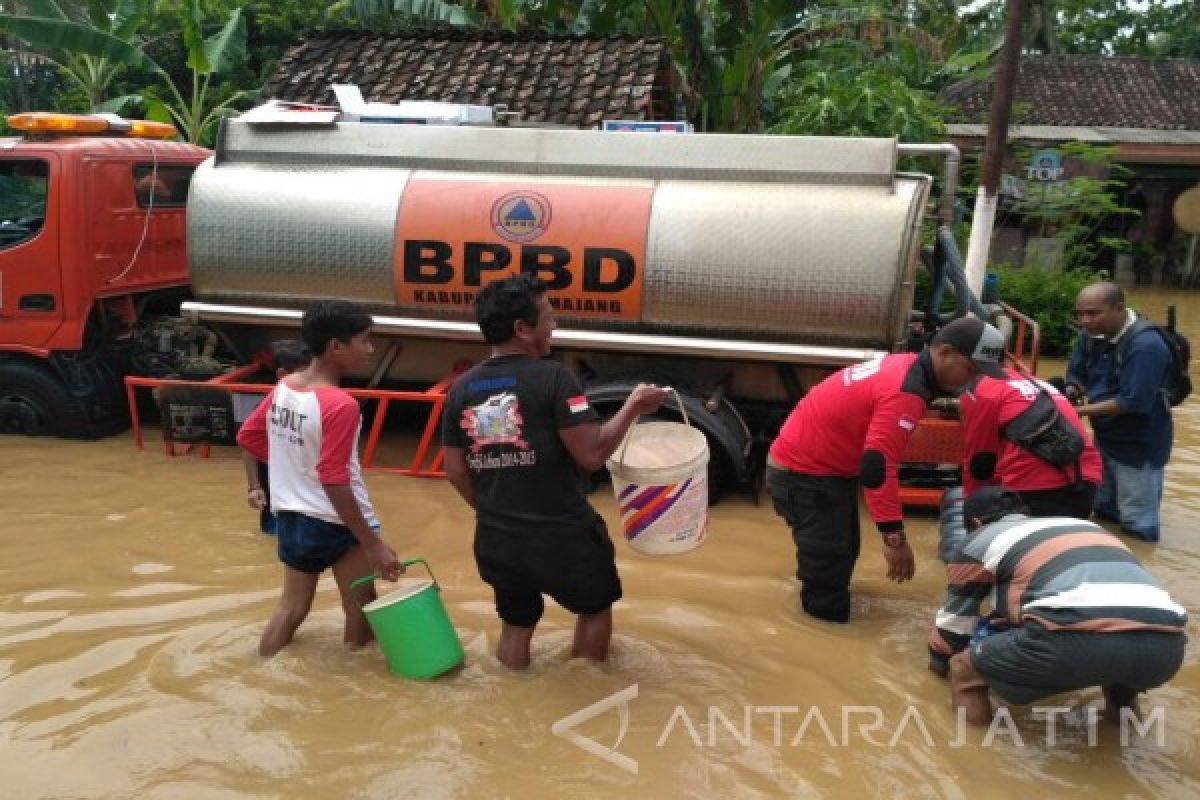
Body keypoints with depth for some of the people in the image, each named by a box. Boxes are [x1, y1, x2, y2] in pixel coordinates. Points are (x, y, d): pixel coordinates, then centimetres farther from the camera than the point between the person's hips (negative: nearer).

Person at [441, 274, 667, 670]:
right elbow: (591, 454, -20)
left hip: (495, 540, 5)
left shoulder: (462, 388, 1)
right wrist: (633, 407, -7)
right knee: (595, 608, 23)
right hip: (562, 535, -4)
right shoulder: (552, 377, -16)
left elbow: (455, 470, 6)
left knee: (515, 627, 25)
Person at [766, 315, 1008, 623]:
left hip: (827, 467, 11)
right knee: (828, 565, -6)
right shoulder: (905, 392, -28)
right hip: (802, 475, -11)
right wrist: (895, 538, -31)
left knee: (842, 553, 22)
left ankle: (830, 613, 38)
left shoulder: (908, 366, 3)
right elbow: (878, 467, -33)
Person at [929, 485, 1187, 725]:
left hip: (1078, 642, -6)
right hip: (1165, 645, 6)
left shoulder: (980, 540, 24)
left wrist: (938, 661, 53)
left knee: (963, 666, 16)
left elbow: (955, 618, 34)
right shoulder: (1083, 524, 39)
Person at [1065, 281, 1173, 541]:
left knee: (1138, 525, 4)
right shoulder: (1093, 334, -4)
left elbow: (1133, 402, -32)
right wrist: (1070, 392, -17)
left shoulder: (1146, 345, -28)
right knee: (1104, 512, 24)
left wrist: (1080, 410, -29)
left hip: (1138, 444, -8)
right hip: (1105, 437, 8)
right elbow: (1077, 373, 5)